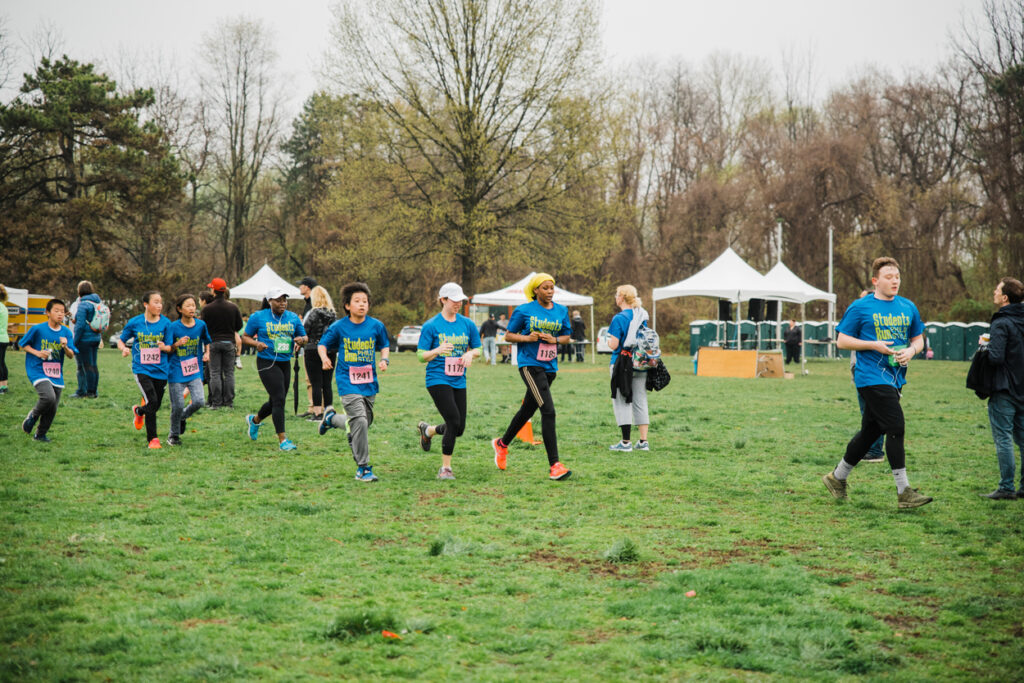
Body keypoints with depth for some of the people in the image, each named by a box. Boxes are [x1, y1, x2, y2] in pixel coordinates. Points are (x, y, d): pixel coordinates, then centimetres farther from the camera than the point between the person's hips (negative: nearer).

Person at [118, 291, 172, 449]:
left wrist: (164, 347, -18)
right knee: (152, 402, -19)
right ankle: (152, 439, 0)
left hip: (160, 369, 3)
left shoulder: (165, 322, 1)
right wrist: (124, 348, -12)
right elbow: (121, 340, 10)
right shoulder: (135, 322, -1)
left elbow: (171, 346, 4)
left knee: (156, 405, 10)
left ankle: (138, 410, 47)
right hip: (141, 369, -3)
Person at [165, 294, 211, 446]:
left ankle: (183, 417, 20)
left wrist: (207, 353, 3)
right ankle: (173, 435, 23)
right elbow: (167, 350, -7)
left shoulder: (200, 325, 2)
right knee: (178, 406, -1)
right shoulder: (173, 327, -7)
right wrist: (177, 344, -26)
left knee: (199, 401, -14)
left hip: (195, 372, 3)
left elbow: (206, 341, 20)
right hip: (176, 372, -3)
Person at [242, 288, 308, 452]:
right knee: (279, 399, -15)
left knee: (275, 402, 14)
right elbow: (245, 337, 3)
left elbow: (304, 337, 15)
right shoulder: (258, 317, -3)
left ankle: (254, 420, 44)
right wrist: (256, 343, -17)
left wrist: (301, 339, -9)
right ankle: (282, 440, -10)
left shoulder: (293, 318, 8)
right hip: (267, 363, -5)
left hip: (285, 363, 5)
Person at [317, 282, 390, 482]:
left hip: (369, 383, 4)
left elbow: (384, 345, 17)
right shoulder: (339, 327, -5)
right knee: (360, 422, -18)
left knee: (365, 423, 14)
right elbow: (323, 344, 8)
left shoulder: (376, 326, 1)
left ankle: (331, 418, 42)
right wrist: (324, 358, -13)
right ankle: (363, 468, -7)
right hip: (347, 382, -4)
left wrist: (384, 359, -3)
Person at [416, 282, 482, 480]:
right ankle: (445, 468, -2)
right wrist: (438, 350, -24)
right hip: (438, 380, -5)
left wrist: (470, 354, -6)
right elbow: (421, 356, -4)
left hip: (459, 382, 5)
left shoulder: (467, 324, 7)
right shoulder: (431, 326, -5)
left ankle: (427, 430, 37)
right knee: (454, 422, -16)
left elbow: (477, 348, 18)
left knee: (459, 429, 5)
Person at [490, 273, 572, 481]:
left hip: (550, 367, 6)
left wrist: (554, 339, -7)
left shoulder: (561, 311, 8)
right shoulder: (524, 311, -5)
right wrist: (527, 338, -16)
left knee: (528, 410, 18)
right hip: (530, 364, -6)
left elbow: (567, 337, 15)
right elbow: (509, 335, 2)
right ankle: (554, 465, -19)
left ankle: (502, 444, 43)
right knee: (548, 410, -18)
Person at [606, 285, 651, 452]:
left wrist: (608, 341, 5)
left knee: (622, 402, 0)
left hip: (622, 363, -6)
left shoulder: (619, 318, -13)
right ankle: (643, 441, 10)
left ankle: (626, 442, -2)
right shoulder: (643, 317, 9)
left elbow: (614, 345, -16)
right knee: (640, 401, 10)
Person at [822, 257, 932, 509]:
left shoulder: (908, 307, 12)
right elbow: (842, 341, -2)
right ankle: (903, 492, -10)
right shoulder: (860, 308, -4)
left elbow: (918, 339, 20)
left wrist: (911, 350, -4)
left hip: (895, 379, 6)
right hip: (871, 377, -6)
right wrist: (874, 345, -13)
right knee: (895, 428, -14)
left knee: (870, 432, 12)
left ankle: (837, 478, 29)